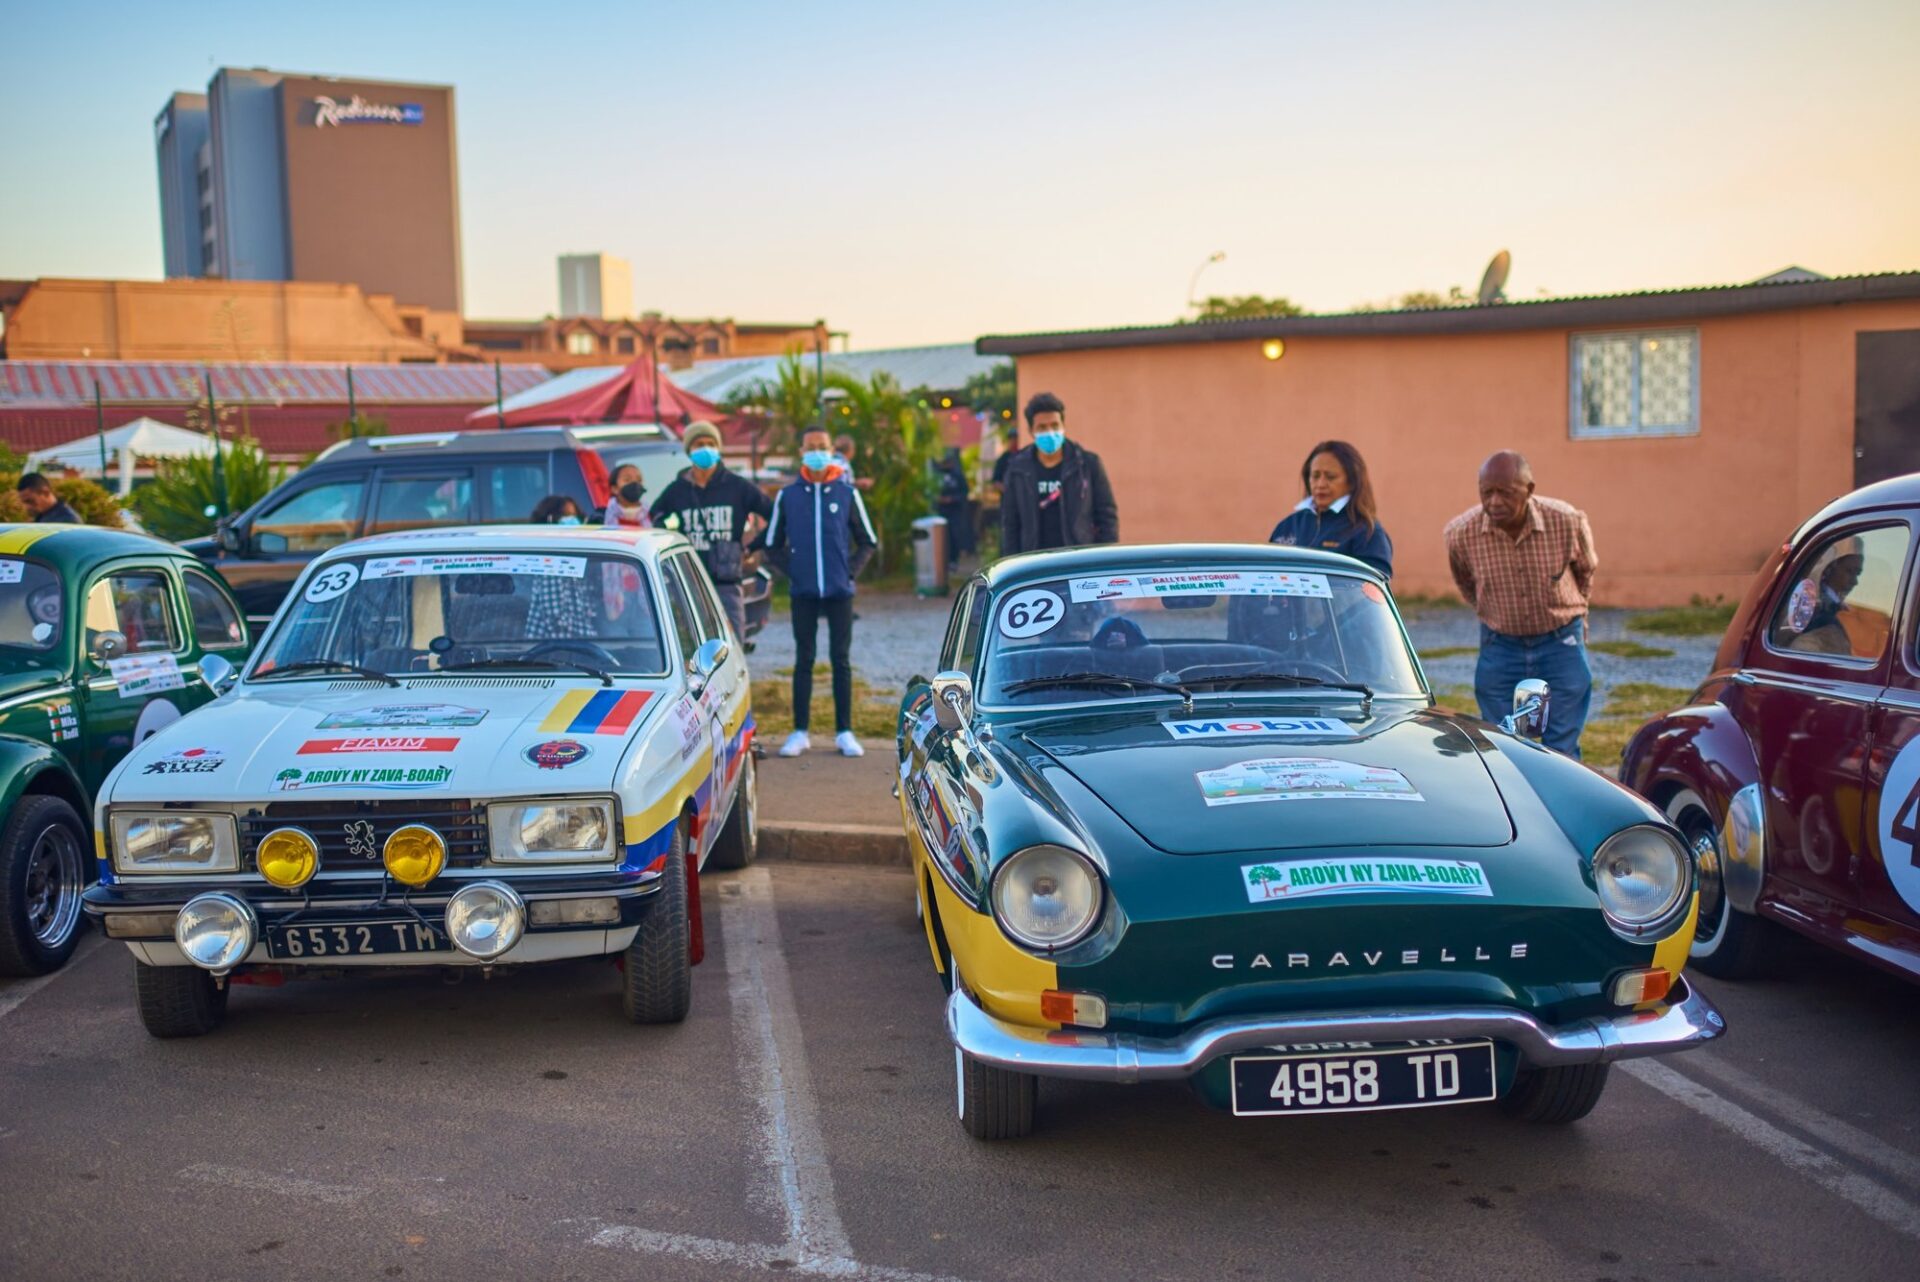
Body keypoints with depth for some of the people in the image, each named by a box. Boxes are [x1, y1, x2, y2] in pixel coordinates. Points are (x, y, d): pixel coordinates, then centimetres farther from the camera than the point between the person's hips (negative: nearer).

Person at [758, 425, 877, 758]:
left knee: (841, 659, 5)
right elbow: (772, 544, 9)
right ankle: (800, 732, 10)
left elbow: (867, 541, 8)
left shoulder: (847, 493, 1)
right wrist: (792, 570, -2)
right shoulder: (788, 496, 3)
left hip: (840, 591, 0)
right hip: (803, 592, 0)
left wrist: (851, 571, -3)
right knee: (804, 660, 5)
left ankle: (844, 732, 10)